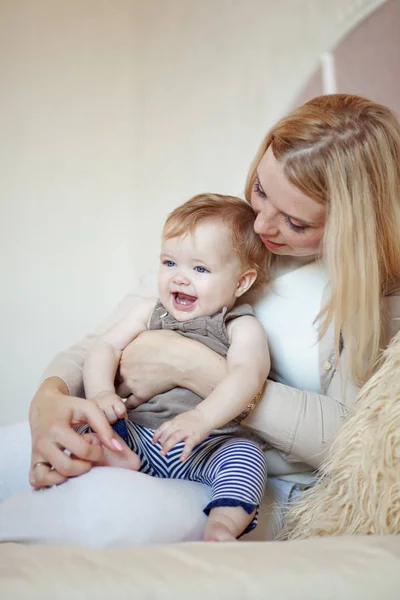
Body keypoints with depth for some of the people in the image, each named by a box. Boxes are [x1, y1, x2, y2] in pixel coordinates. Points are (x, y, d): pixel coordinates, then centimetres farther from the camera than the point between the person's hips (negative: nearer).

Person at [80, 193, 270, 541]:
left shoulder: (243, 327, -1)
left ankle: (222, 528, -42)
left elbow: (248, 375, -19)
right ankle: (111, 459, -40)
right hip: (138, 435, 4)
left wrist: (201, 418, -37)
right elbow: (106, 347, 9)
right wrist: (101, 392, -14)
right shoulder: (150, 311, 14)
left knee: (245, 455, -30)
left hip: (209, 446, -3)